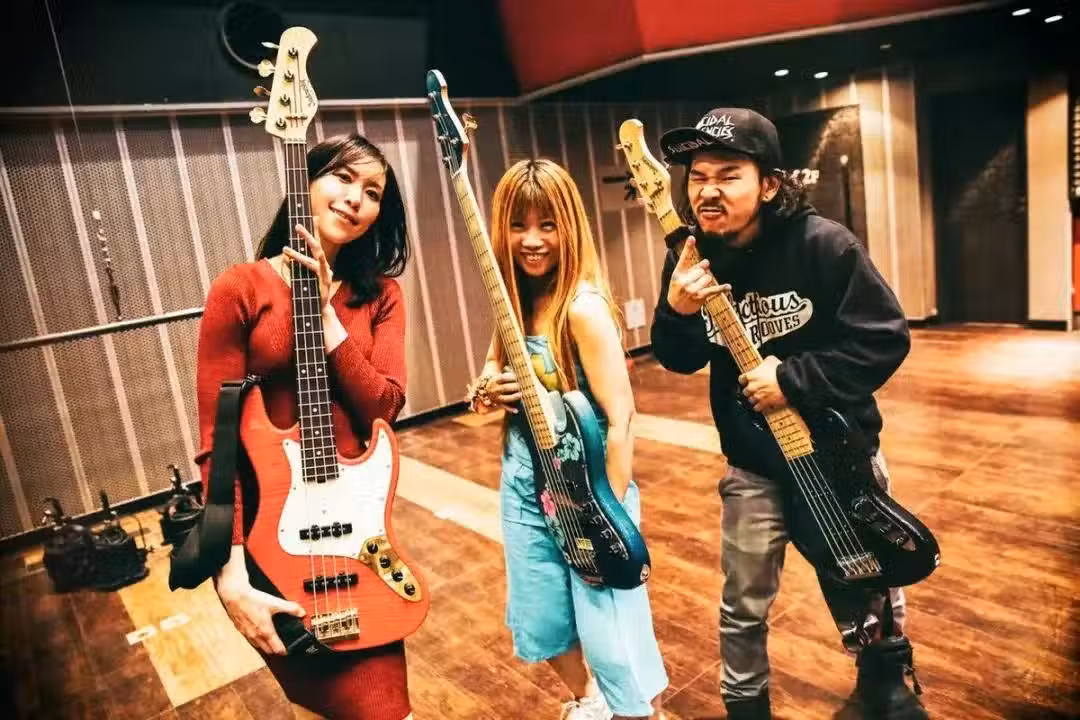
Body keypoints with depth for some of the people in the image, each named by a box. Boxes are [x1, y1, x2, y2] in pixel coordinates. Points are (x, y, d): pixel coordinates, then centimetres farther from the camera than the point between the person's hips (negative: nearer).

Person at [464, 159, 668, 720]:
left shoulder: (584, 307, -21)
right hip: (524, 485, 7)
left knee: (612, 635, 5)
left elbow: (621, 418, -22)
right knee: (541, 620, 22)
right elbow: (493, 378, 14)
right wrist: (483, 395, -10)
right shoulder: (513, 303, 1)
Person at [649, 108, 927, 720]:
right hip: (755, 466, 2)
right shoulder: (692, 256, -7)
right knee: (744, 606, 12)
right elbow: (682, 360, 0)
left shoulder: (822, 243, -19)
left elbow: (886, 337, -18)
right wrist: (678, 313, -21)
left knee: (867, 586, 20)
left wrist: (794, 378, -24)